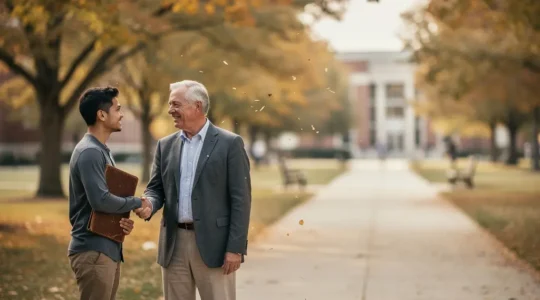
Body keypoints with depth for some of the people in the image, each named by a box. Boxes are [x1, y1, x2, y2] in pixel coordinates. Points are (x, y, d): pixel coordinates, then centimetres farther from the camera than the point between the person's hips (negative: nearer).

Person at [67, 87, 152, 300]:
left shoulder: (102, 151, 16)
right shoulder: (89, 152, -15)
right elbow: (101, 200, -24)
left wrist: (125, 219, 0)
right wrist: (138, 203, -9)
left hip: (108, 249, 10)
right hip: (93, 251, -10)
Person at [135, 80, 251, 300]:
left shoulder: (230, 144, -4)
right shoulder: (166, 145, 12)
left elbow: (241, 199, -7)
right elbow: (156, 188, 13)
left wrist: (235, 248, -13)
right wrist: (149, 205, -12)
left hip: (213, 244, -5)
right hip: (174, 244, 5)